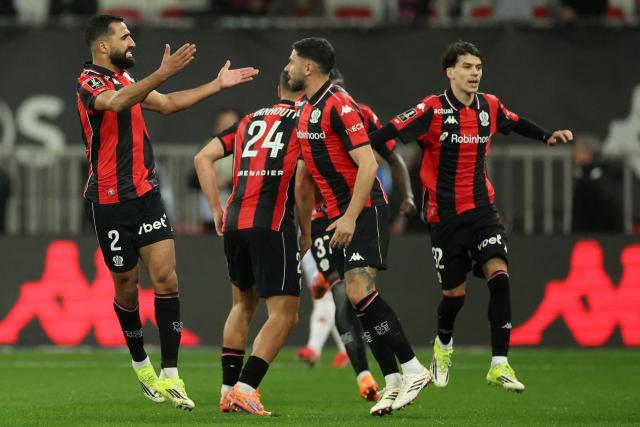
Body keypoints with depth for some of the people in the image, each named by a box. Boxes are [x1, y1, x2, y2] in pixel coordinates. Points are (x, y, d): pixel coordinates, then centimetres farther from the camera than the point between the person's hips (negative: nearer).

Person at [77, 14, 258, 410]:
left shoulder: (126, 78, 13)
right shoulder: (89, 83, -12)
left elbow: (166, 103, 27)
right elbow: (116, 103, -35)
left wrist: (218, 84, 23)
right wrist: (162, 74, -47)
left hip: (146, 193, 6)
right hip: (109, 201, -6)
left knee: (166, 277, -7)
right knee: (127, 285, 5)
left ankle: (170, 376, -8)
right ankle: (142, 366, 26)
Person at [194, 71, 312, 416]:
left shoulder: (250, 120, 19)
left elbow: (203, 157, 13)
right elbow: (302, 185, -8)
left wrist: (217, 209, 15)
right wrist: (306, 232, 5)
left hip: (235, 223, 6)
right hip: (271, 226, -6)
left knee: (242, 305, 23)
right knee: (284, 314, -3)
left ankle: (228, 390, 21)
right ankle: (245, 388, -15)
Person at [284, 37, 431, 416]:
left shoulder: (339, 104, -15)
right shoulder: (304, 109, 13)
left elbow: (368, 164, -20)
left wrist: (350, 217, -23)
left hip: (365, 209, -9)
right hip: (338, 215, 9)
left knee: (359, 290, -21)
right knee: (358, 298, 1)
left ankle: (413, 369, -16)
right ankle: (393, 382, 2)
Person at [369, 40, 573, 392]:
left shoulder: (489, 106, 3)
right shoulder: (432, 110, -13)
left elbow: (515, 123, 25)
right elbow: (389, 133, -19)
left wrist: (547, 136, 18)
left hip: (481, 208, 3)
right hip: (444, 214, -3)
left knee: (499, 275, -17)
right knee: (454, 292, 1)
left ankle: (499, 365, -15)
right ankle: (444, 345, 36)